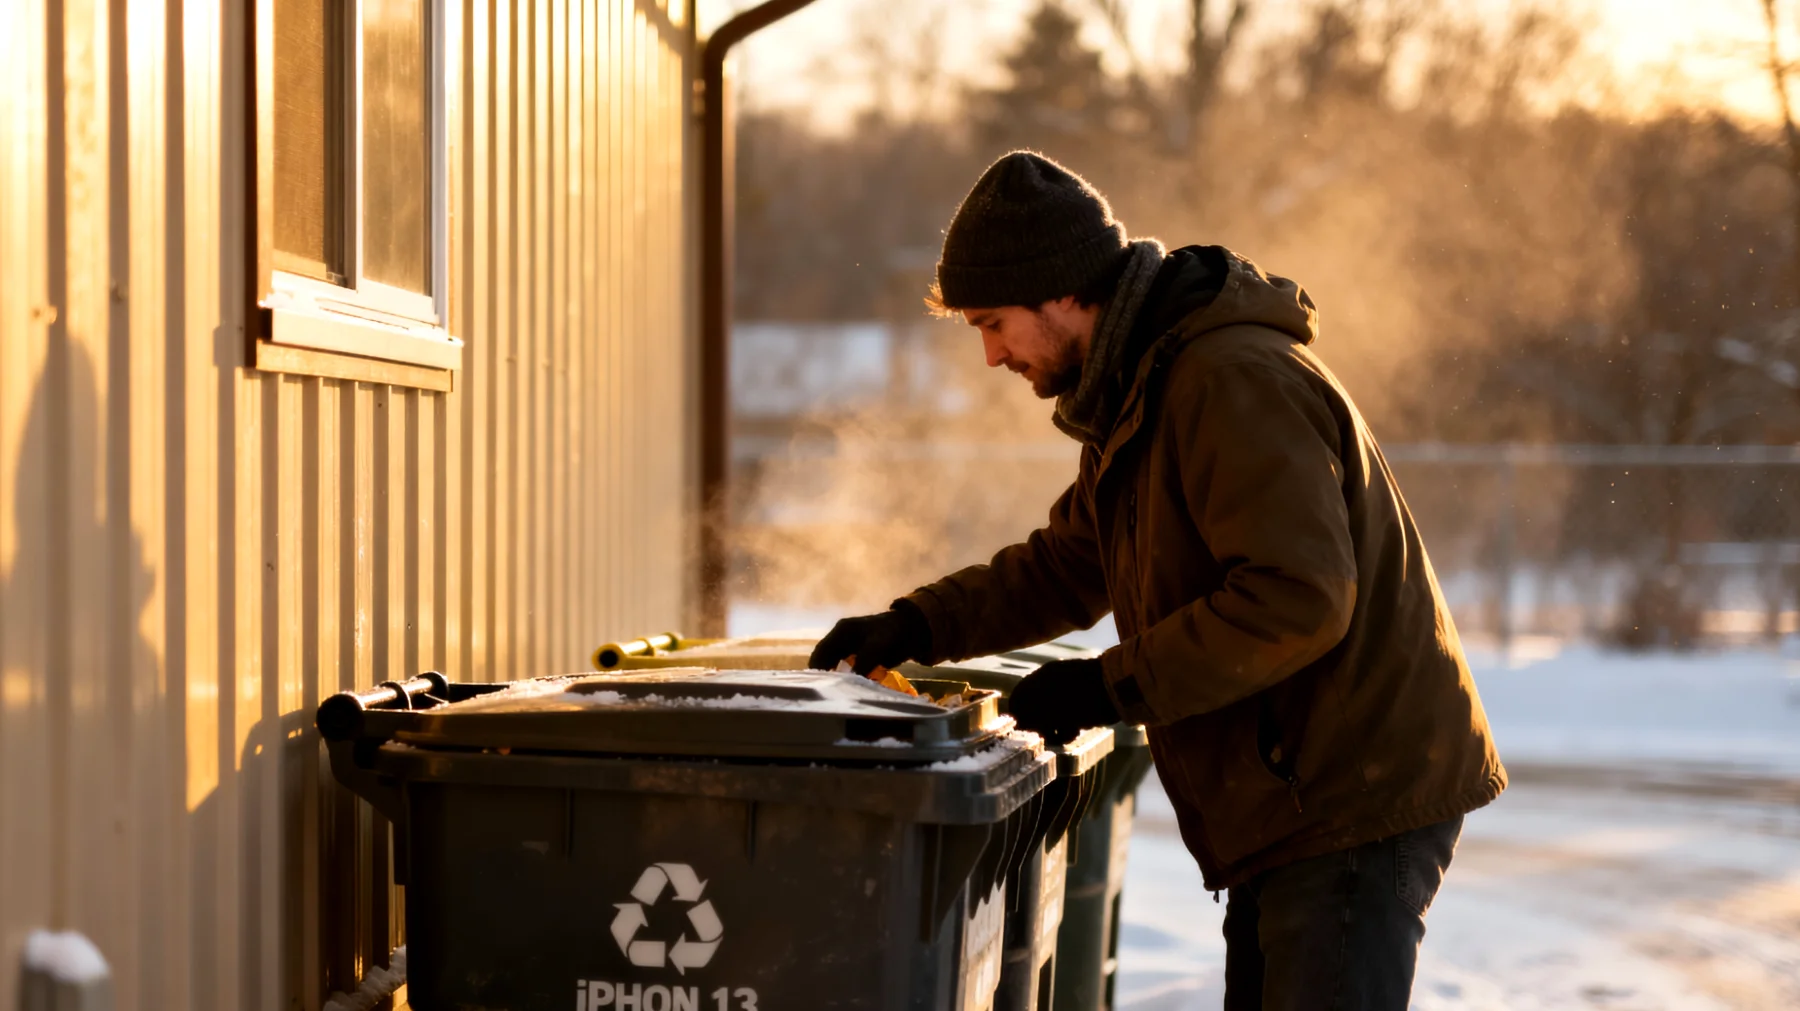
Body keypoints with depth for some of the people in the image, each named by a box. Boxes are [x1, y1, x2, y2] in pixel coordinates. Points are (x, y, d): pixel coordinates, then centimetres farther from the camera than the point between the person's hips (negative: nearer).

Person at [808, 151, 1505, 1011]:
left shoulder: (1237, 382, -20)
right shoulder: (1136, 395, 15)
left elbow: (1299, 599, -27)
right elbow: (1067, 566, 23)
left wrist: (1110, 687, -22)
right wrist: (917, 628, 10)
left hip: (1358, 805, -11)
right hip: (1290, 807, 11)